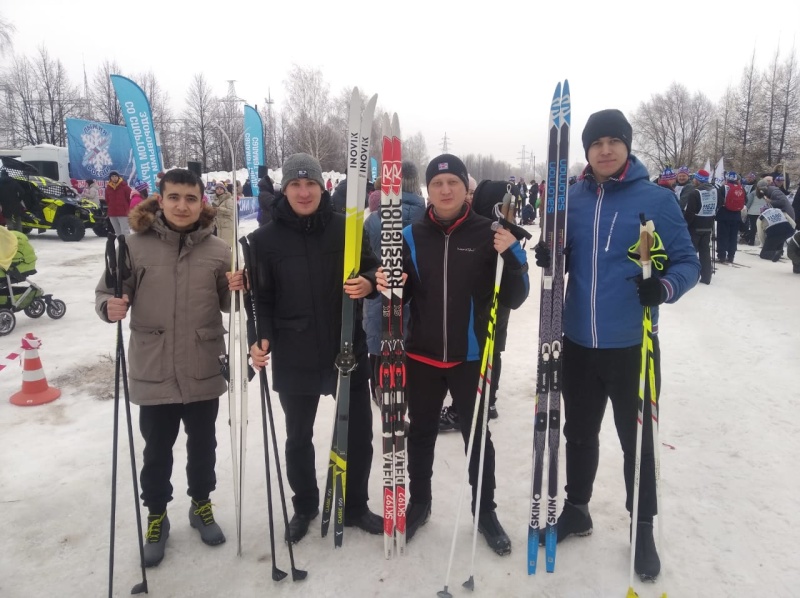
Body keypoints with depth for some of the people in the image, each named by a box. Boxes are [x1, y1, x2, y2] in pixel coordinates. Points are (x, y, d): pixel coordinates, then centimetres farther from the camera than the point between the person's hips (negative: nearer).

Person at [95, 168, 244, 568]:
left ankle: (201, 505, 41)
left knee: (203, 444, 17)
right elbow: (108, 293, 1)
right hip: (153, 372, -1)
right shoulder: (136, 245, -6)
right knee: (156, 450, 13)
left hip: (204, 371, 2)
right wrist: (110, 307, -21)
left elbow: (227, 305, 6)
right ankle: (156, 516, 36)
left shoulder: (217, 250, -1)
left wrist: (235, 290, -16)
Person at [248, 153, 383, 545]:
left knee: (359, 431, 13)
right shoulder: (266, 239, -3)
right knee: (299, 437, 15)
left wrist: (368, 283, -16)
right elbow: (261, 297, -1)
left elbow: (371, 270, 6)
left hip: (348, 350, 1)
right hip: (294, 357, -1)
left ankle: (355, 506, 36)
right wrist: (260, 338, -16)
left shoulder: (346, 228, -1)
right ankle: (304, 507, 39)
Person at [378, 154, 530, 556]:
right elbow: (404, 293, 7)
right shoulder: (413, 236, 0)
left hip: (472, 357, -2)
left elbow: (514, 299, -7)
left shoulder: (489, 234, -6)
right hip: (422, 355, 2)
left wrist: (509, 255, -23)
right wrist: (388, 285, -15)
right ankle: (419, 502, 38)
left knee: (477, 435, 12)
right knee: (421, 433, 17)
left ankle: (485, 511, 32)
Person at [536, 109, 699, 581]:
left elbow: (687, 261, -5)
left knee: (637, 439, 11)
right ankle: (576, 510, 38)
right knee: (579, 433, 18)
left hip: (632, 345, -3)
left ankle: (643, 528, 32)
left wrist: (666, 286, -27)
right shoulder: (574, 199, 4)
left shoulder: (657, 198, -7)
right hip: (578, 343, 3)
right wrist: (549, 257, -12)